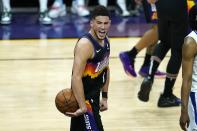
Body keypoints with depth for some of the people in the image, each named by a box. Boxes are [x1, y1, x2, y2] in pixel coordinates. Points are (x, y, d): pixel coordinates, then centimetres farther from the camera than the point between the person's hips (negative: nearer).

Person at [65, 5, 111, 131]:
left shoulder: (105, 40, 5)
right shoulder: (85, 45, -23)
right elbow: (76, 77, -28)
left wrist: (104, 97, 19)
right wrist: (83, 106, -31)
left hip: (93, 97, 9)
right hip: (84, 99, -9)